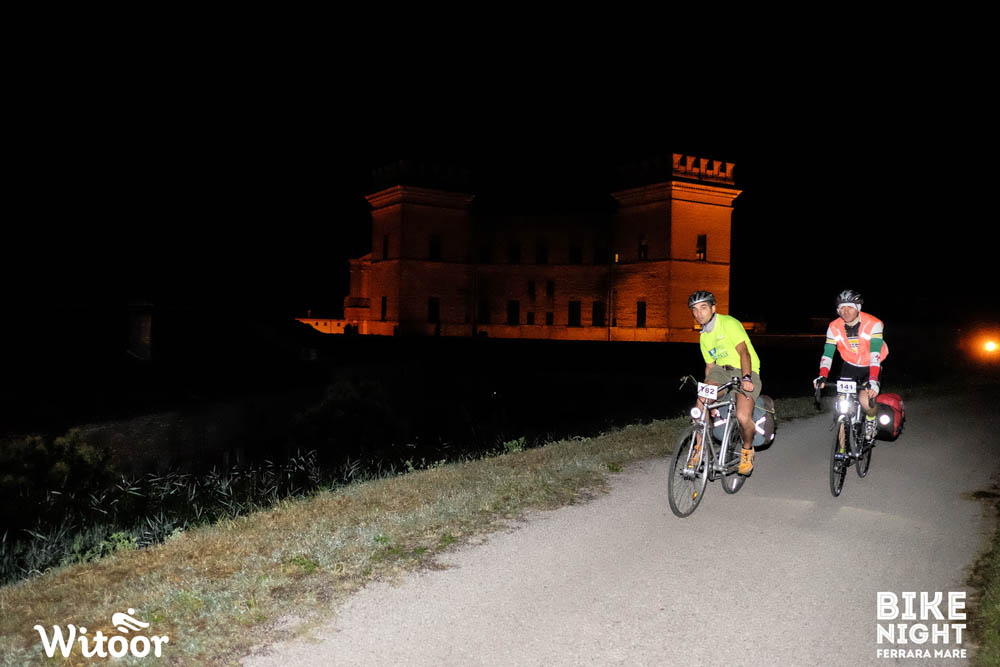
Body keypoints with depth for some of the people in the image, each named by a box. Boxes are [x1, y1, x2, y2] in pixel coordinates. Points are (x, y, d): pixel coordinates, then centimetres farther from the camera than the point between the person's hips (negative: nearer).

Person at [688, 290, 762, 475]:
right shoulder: (704, 336, 11)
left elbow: (743, 352, -22)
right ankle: (700, 449, -6)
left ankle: (747, 450, 7)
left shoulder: (728, 323, -13)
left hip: (745, 372, -6)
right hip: (721, 370, 6)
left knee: (743, 417, -24)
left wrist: (746, 378, -34)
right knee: (701, 405, -20)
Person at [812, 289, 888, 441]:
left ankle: (871, 419, 11)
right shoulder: (834, 327, -13)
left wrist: (873, 380, -44)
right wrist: (822, 376, -32)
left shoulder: (873, 324, -23)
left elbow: (875, 354, -32)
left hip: (870, 367, -3)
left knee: (865, 400, -26)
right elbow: (827, 353, -16)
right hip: (849, 366, 3)